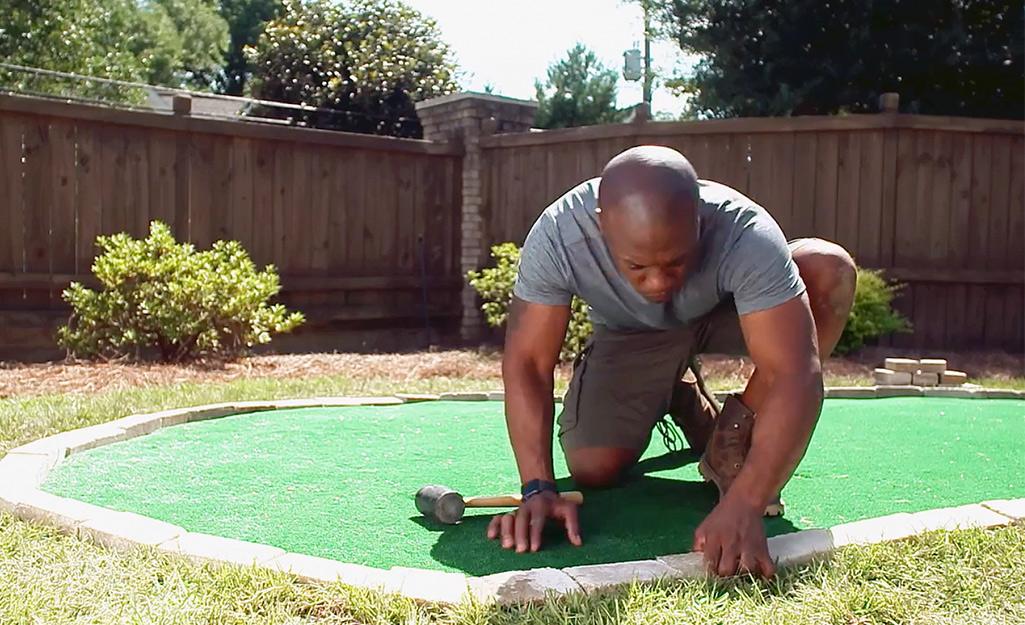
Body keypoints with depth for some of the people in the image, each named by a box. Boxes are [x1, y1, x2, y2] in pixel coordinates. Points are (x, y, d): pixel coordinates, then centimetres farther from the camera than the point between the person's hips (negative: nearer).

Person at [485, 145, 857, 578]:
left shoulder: (746, 236, -39)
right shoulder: (557, 237, -35)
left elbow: (795, 375, -43)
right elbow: (527, 363, -29)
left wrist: (743, 505, -53)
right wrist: (538, 488, -39)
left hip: (722, 314, -1)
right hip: (629, 335, 1)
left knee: (830, 270, -29)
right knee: (592, 470, -17)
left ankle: (734, 433, -11)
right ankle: (676, 396, 17)